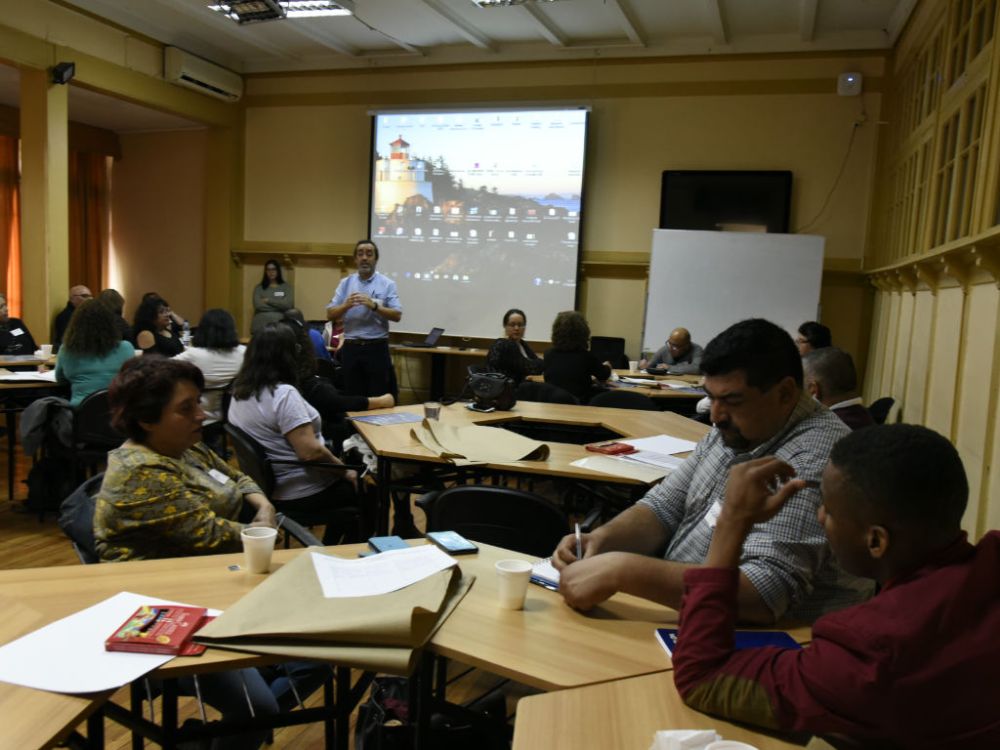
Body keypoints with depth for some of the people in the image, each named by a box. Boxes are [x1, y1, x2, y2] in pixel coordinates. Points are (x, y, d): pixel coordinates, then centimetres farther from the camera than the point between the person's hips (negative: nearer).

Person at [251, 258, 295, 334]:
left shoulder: (286, 287, 10)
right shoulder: (259, 288, 12)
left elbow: (288, 305, -4)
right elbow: (258, 305, -3)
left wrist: (268, 300, -2)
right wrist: (279, 307, -3)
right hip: (261, 325, 1)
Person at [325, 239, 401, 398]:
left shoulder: (387, 284, 1)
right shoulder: (345, 283, 9)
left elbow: (397, 315, -7)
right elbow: (330, 314, 4)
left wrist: (374, 306, -20)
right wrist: (346, 306, -15)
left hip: (377, 348, -2)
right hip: (351, 348, 2)